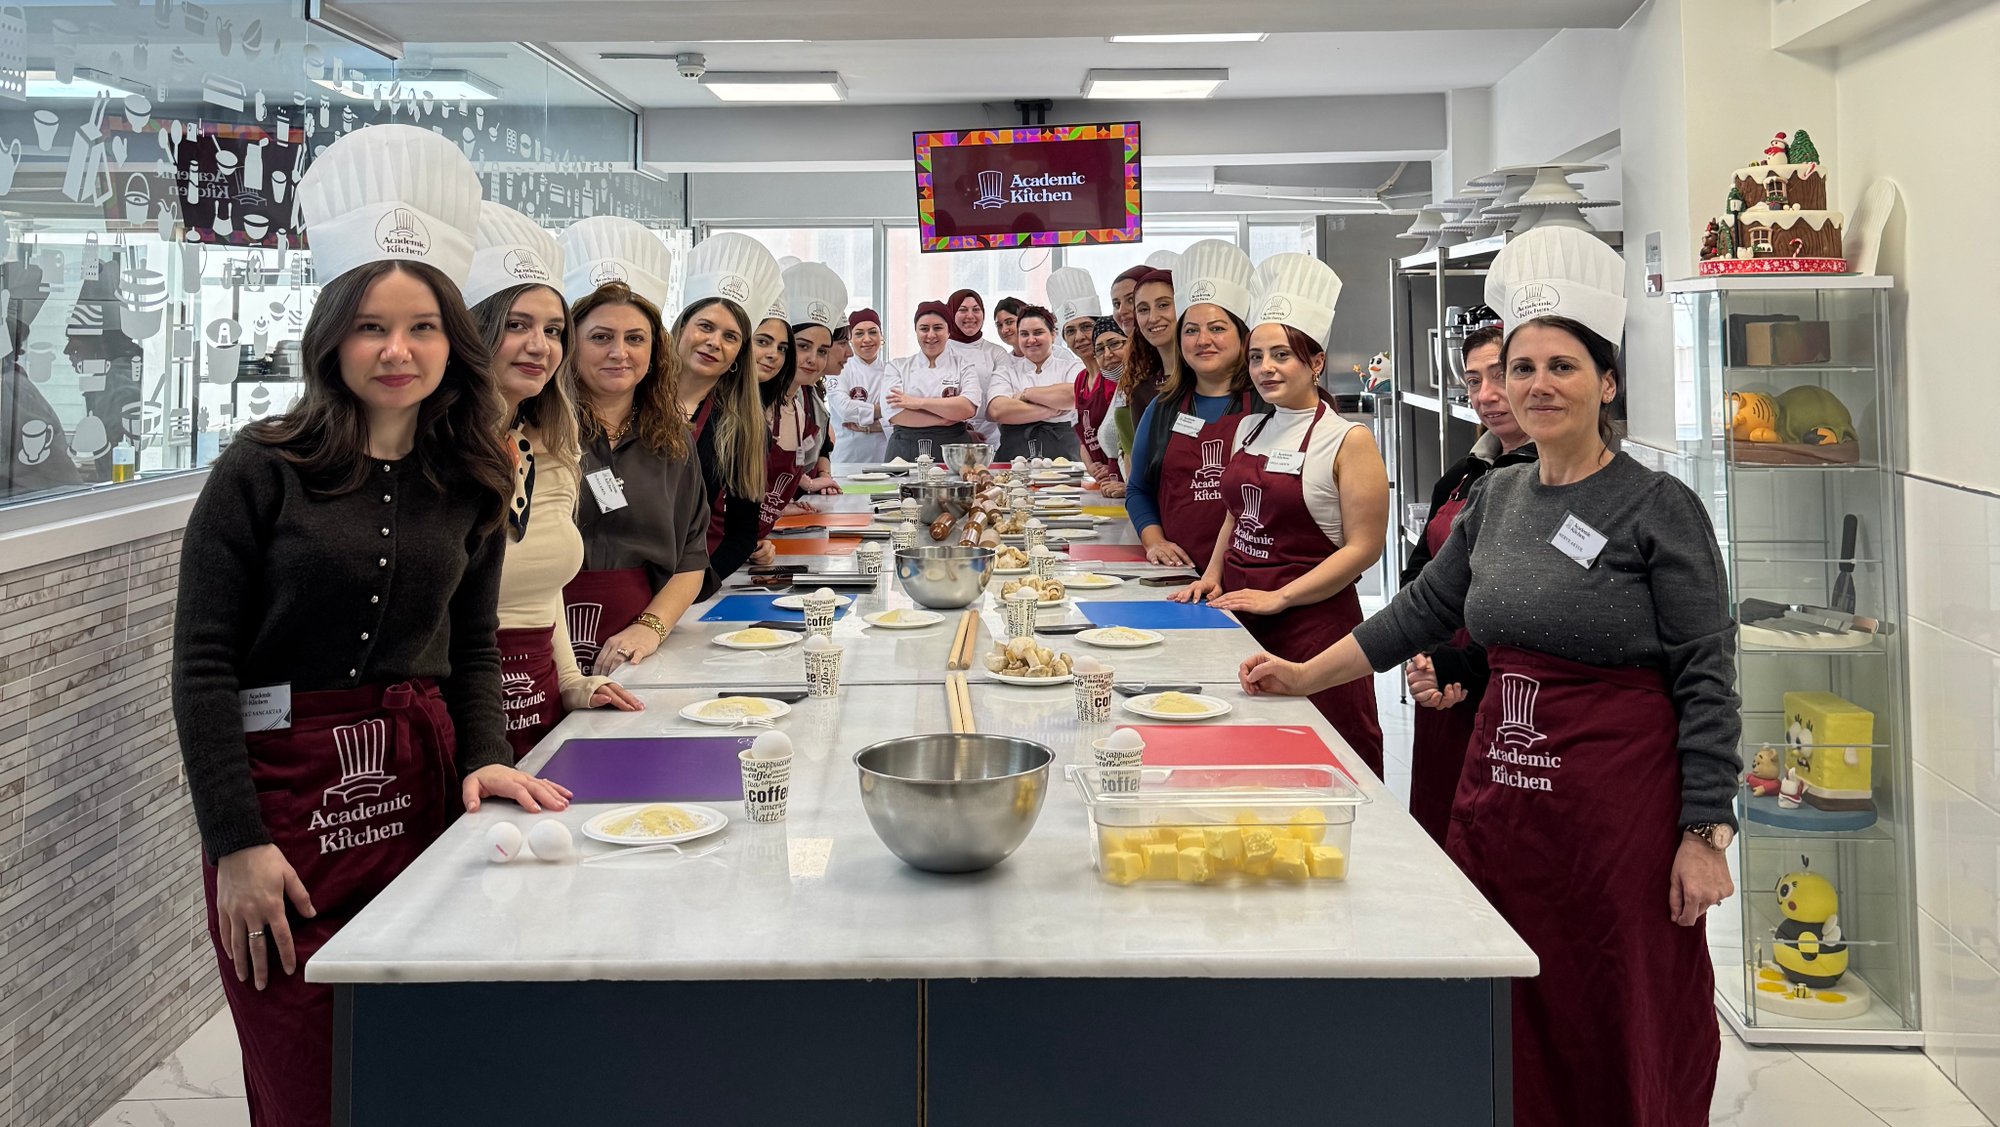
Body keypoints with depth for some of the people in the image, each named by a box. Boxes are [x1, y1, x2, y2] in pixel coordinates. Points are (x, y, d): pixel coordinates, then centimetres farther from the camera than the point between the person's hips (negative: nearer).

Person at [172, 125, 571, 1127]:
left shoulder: (469, 481, 7)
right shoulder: (263, 469, -6)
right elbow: (203, 666, -7)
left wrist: (483, 759, -1)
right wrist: (237, 844, -12)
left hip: (420, 786, 4)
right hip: (282, 797, -4)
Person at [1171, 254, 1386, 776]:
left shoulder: (1349, 440, -8)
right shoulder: (1248, 430, 13)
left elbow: (1364, 547, -11)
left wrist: (1278, 597, -14)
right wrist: (1212, 576, 9)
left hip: (1312, 623, -6)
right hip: (1237, 615, 6)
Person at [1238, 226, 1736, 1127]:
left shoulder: (1660, 510, -8)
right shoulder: (1496, 497, 9)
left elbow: (1707, 682, -9)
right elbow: (1424, 608, 20)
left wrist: (1706, 836, -12)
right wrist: (1308, 676, 20)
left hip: (1619, 810, -5)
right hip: (1499, 795, 6)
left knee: (1622, 1047, 3)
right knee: (1509, 1039, 12)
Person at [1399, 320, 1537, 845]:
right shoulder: (1461, 478, 14)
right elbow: (1418, 575, 15)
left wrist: (1463, 669, -17)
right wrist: (1422, 664, -3)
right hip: (1443, 702, 7)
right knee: (1441, 848, 12)